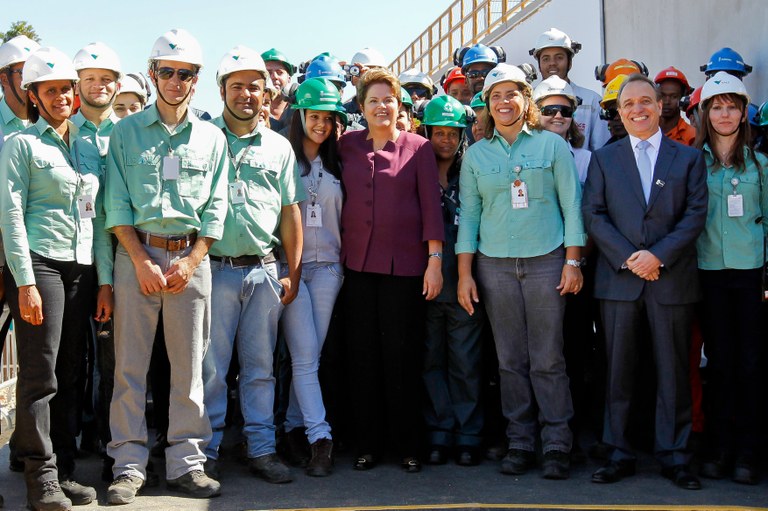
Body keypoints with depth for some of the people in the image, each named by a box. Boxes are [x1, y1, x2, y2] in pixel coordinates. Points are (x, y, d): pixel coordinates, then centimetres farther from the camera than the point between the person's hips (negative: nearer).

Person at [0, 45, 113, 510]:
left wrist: (105, 280, 11)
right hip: (40, 264, -5)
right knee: (40, 375, -6)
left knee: (71, 374, 7)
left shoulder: (89, 150, 18)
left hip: (82, 270, 5)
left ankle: (64, 471, 14)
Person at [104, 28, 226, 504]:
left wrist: (189, 263, -6)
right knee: (130, 363, 0)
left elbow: (216, 209, 6)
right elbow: (117, 204, 0)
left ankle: (186, 463, 11)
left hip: (191, 257, 1)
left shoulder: (212, 138, 11)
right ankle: (129, 465, 7)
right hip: (136, 255, -1)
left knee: (189, 366, 3)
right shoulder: (127, 131, 7)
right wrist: (143, 262, -9)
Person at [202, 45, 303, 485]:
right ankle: (207, 449, 11)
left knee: (261, 365, 8)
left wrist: (293, 273, 8)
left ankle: (262, 448, 15)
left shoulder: (279, 147, 13)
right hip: (215, 267, -2)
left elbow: (291, 212, 13)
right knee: (211, 365, 1)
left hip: (264, 270, 3)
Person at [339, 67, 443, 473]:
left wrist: (435, 260, -8)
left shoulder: (418, 148, 2)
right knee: (362, 355, 5)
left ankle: (407, 445, 11)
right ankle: (367, 444, 15)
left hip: (404, 264, -3)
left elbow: (431, 204, -1)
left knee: (402, 356, 0)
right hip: (358, 261, 3)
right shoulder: (347, 145, 10)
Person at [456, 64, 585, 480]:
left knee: (548, 360, -2)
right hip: (495, 266, 2)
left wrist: (573, 261, -3)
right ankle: (520, 442, 14)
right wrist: (464, 274, 3)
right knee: (510, 360, 5)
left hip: (546, 262, -2)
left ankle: (557, 445, 7)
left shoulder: (552, 145, 4)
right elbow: (468, 214, 9)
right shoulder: (476, 155, 9)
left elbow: (571, 205, 3)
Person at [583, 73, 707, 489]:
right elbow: (593, 215, 2)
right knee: (618, 369, 4)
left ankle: (673, 455, 14)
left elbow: (696, 214, 0)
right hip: (619, 279, 1)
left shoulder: (689, 158, 9)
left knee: (673, 369, 4)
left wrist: (659, 256, -13)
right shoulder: (603, 159, 11)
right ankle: (619, 454, 12)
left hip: (673, 279, 0)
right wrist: (627, 257, -11)